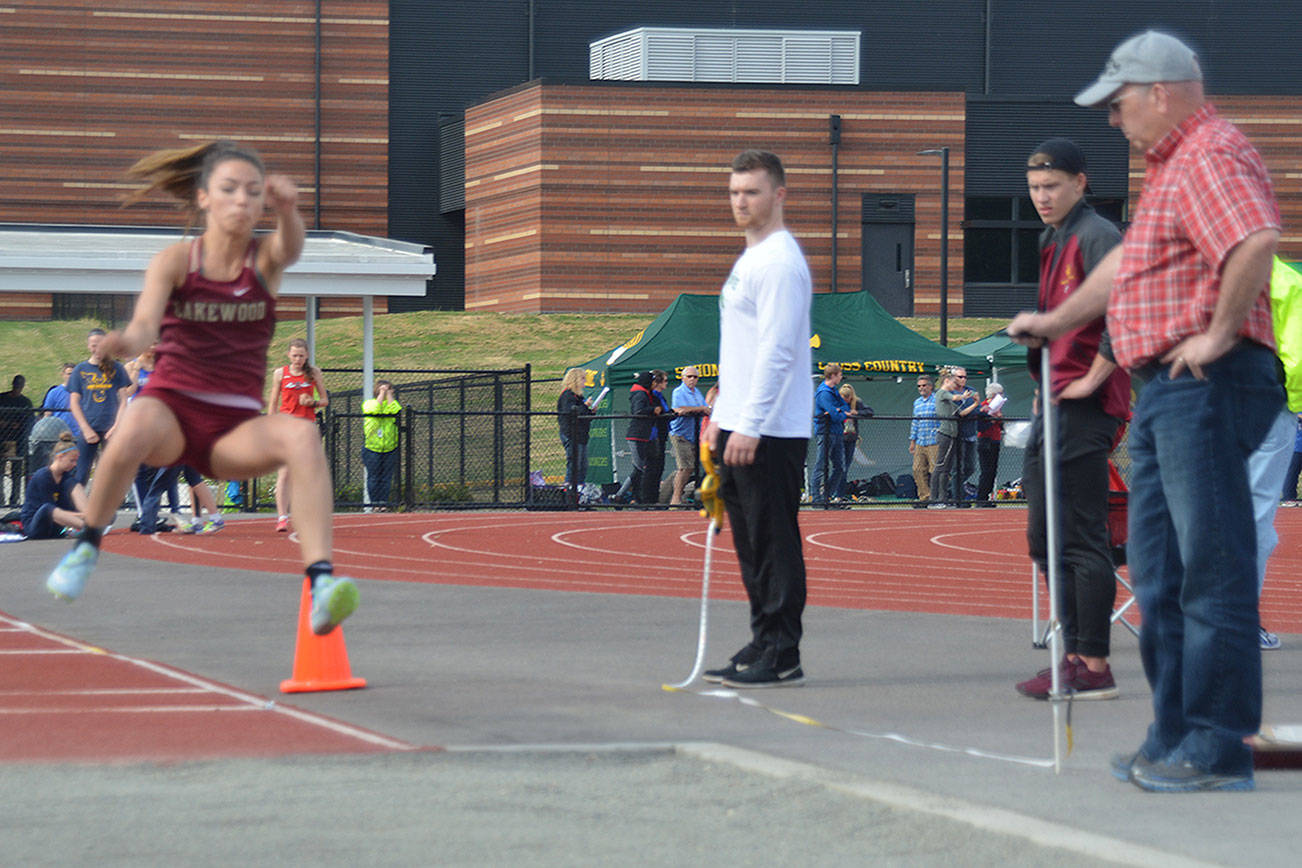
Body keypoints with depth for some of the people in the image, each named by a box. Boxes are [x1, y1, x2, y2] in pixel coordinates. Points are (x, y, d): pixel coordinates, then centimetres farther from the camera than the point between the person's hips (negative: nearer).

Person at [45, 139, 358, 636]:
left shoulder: (265, 259, 3)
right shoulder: (174, 261, -1)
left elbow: (290, 248, -21)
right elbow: (145, 325, -17)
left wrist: (288, 210, -46)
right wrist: (125, 342, -43)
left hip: (236, 430, 2)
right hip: (173, 408, -2)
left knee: (302, 434, -31)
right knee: (141, 421, -38)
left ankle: (321, 582, -42)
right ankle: (86, 548, -16)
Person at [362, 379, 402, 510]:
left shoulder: (392, 403, 10)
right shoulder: (369, 403, 4)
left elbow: (395, 411, -14)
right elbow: (374, 410, -19)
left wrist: (389, 395, -8)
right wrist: (382, 394, -12)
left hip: (390, 449, 2)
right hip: (372, 449, -2)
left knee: (387, 478, 1)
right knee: (373, 477, -2)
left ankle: (383, 502, 6)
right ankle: (374, 503, 4)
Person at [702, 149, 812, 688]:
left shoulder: (780, 261, -12)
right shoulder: (749, 260, 20)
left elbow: (776, 349, -19)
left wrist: (750, 426, -22)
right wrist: (721, 414, 23)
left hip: (771, 432, -10)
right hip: (741, 426, 10)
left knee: (774, 540, -8)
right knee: (752, 542, 12)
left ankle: (781, 658, -6)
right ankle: (763, 645, 17)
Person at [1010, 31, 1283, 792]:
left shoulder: (1212, 157, -12)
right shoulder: (1172, 165, 23)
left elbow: (1258, 243, -31)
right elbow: (1127, 265, 35)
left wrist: (1220, 333, -25)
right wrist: (1056, 322, 39)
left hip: (1206, 387, -11)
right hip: (1166, 389, 11)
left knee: (1213, 571, -9)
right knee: (1160, 573, 13)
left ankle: (1219, 749, -8)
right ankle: (1176, 737, 18)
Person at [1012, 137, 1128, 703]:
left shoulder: (1096, 238, -11)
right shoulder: (1051, 241, 19)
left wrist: (1094, 378, -20)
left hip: (1084, 408, -10)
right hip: (1053, 405, 11)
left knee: (1081, 539, -10)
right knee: (1046, 539, 13)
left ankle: (1094, 668, -8)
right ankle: (1076, 653, 19)